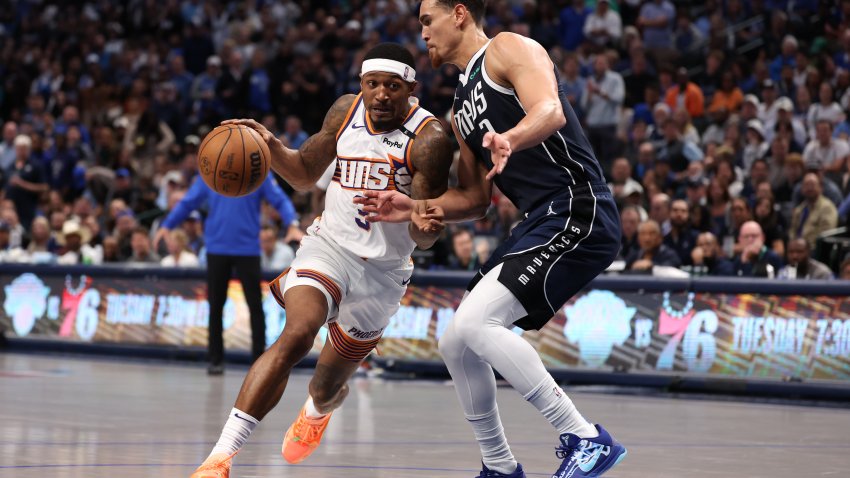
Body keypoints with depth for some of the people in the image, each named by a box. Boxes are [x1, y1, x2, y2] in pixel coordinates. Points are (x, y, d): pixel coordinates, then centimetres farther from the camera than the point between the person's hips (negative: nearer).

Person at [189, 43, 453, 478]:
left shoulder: (429, 139, -17)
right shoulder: (346, 111, -2)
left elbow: (425, 239, -17)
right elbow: (305, 174, 14)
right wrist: (270, 146, -6)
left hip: (382, 271, -1)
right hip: (329, 245, 1)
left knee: (328, 384, 14)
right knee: (297, 335, -29)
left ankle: (316, 411, 56)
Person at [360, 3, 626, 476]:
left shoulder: (509, 49, -4)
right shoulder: (462, 107, 23)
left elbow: (550, 111, -24)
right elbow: (476, 198, 26)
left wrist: (510, 139, -44)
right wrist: (415, 207, 11)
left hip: (578, 211, -10)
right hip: (541, 224, 10)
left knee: (475, 323, -23)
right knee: (456, 344, 11)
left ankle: (587, 440, -21)